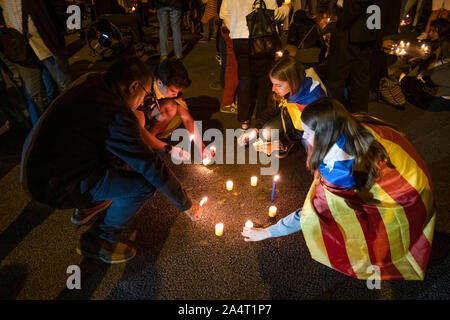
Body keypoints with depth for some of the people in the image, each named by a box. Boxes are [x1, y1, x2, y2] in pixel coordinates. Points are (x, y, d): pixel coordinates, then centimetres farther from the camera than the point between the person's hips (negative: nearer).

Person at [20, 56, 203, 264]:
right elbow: (152, 168, -21)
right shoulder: (116, 113, -24)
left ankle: (87, 208, 29)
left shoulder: (90, 81, 2)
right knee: (145, 184, -15)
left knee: (118, 150, 19)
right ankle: (98, 242, 4)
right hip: (55, 185, -9)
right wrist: (187, 204, -8)